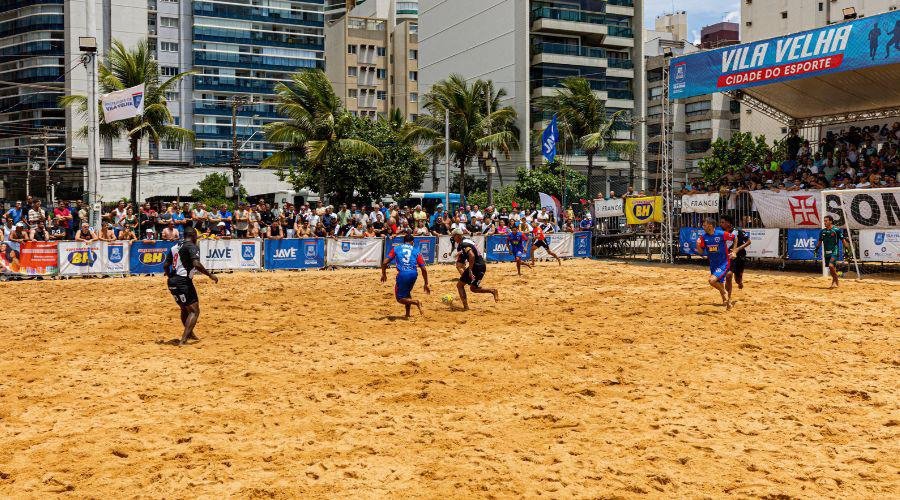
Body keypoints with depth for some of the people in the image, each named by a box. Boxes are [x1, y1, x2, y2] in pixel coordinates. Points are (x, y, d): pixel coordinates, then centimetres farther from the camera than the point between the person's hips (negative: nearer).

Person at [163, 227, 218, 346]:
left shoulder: (175, 247, 16)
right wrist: (210, 275, -12)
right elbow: (196, 264, -22)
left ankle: (189, 333, 43)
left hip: (172, 282, 9)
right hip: (183, 281, -9)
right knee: (194, 311, -4)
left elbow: (165, 265, 17)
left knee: (185, 309, 27)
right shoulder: (192, 247, -7)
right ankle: (183, 340, -15)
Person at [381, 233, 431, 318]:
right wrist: (426, 284, 15)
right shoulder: (416, 251, 14)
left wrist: (383, 274, 22)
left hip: (402, 274, -3)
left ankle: (416, 302, -15)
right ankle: (407, 314, 24)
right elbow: (423, 269, 9)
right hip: (413, 274, 3)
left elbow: (385, 263, 5)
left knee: (400, 298, 10)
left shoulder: (396, 249, 13)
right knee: (406, 293, 29)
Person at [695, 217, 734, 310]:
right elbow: (701, 252, 0)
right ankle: (727, 302, 33)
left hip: (723, 263, -6)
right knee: (720, 285, 15)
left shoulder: (721, 234, -18)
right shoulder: (704, 236, -4)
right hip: (713, 264, 6)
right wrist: (698, 245, -19)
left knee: (712, 280, -23)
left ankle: (724, 292, 3)